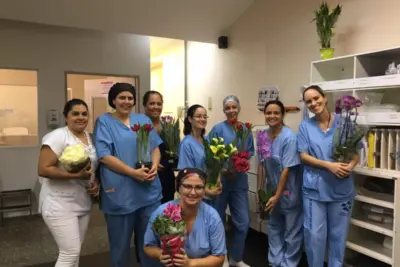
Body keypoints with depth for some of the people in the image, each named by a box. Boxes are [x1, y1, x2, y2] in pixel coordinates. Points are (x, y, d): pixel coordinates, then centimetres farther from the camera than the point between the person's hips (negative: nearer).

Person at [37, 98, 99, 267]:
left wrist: (96, 182, 1)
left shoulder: (91, 138, 8)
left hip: (83, 202, 7)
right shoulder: (58, 136, -14)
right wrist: (76, 175, -26)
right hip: (60, 205, -7)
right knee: (70, 252, -5)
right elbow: (43, 170, -20)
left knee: (74, 250, 16)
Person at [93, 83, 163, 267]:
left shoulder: (143, 120, 12)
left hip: (149, 191, 4)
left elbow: (155, 148, 13)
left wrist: (154, 166, -9)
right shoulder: (104, 121, -3)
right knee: (120, 242, 11)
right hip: (120, 194, -4)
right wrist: (133, 172, -19)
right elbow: (104, 156, -11)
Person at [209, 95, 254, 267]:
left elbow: (250, 152, 9)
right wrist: (224, 170, -18)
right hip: (220, 180, -3)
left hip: (240, 181, 3)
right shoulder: (218, 129, -8)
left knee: (243, 222, 5)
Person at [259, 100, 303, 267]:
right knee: (273, 227, 19)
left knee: (292, 230, 9)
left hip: (289, 191, -6)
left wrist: (277, 196, -16)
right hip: (272, 189, 6)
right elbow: (262, 165, 4)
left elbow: (287, 169, -20)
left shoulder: (289, 137, -21)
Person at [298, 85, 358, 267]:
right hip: (314, 187, 0)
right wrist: (329, 165, -18)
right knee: (314, 234, 5)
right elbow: (303, 156, -4)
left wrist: (350, 166, -17)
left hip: (341, 188, 1)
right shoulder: (305, 126, 0)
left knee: (338, 234, 13)